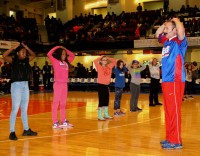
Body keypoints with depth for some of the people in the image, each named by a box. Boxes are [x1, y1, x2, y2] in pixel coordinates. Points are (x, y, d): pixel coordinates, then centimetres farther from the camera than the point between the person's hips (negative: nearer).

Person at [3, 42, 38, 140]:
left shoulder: (26, 61, 11)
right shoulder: (13, 61, -5)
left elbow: (33, 55, 25)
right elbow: (4, 55, -22)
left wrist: (26, 47, 12)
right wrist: (14, 47, -15)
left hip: (25, 85, 6)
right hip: (16, 85, -6)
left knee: (24, 109, 12)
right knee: (15, 109, -6)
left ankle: (26, 130, 20)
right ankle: (12, 132, -2)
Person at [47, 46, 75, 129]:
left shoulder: (66, 62, 13)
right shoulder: (55, 61, -2)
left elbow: (72, 55, 26)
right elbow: (49, 54, -16)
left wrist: (65, 49, 16)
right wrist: (57, 47, -6)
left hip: (65, 84, 6)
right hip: (58, 84, -6)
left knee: (63, 103, 11)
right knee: (56, 103, -4)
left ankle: (63, 121, 17)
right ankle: (55, 122, -4)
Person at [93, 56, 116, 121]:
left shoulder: (109, 67, 9)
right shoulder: (99, 67, -5)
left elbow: (114, 61, 16)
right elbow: (95, 61, -20)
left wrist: (107, 58, 9)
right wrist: (101, 57, -6)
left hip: (107, 85, 6)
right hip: (101, 85, -6)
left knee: (106, 100, 13)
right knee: (101, 101, -4)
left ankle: (106, 114, 25)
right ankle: (100, 116, 2)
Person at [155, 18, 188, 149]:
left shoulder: (179, 41, -6)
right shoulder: (166, 41, 16)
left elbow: (181, 30, -28)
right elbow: (157, 34, 34)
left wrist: (176, 20, -8)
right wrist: (165, 23, 20)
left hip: (175, 81, -8)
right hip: (166, 81, 8)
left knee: (174, 111, -7)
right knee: (168, 111, 12)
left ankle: (176, 141, -1)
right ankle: (170, 138, 20)